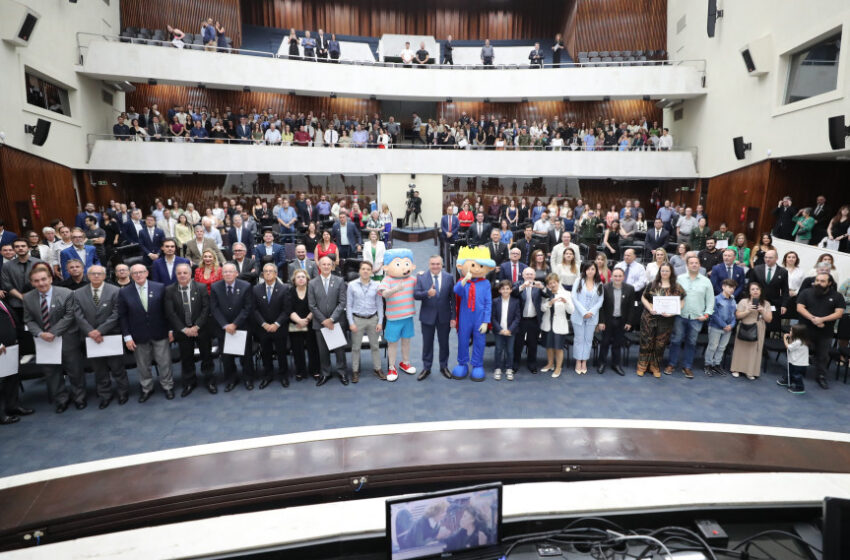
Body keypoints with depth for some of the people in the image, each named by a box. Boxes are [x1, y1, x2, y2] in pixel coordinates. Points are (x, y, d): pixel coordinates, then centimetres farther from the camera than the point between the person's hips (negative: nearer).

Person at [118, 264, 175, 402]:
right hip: (138, 336, 1)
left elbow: (167, 310, 0)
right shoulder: (124, 292, -2)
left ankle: (167, 386, 26)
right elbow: (123, 316, 0)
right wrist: (127, 337, -5)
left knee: (164, 362, 7)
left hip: (160, 334, -1)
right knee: (142, 365, 13)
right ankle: (146, 388, 31)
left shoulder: (160, 288, -4)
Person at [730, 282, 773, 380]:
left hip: (758, 331, 1)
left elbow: (769, 319, 3)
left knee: (754, 350, -1)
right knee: (741, 349, 2)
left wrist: (763, 312, -13)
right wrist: (747, 311, -16)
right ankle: (737, 369, 10)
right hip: (744, 329, -1)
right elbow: (737, 316, -2)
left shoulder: (766, 304, 5)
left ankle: (751, 372, 7)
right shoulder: (743, 301, 0)